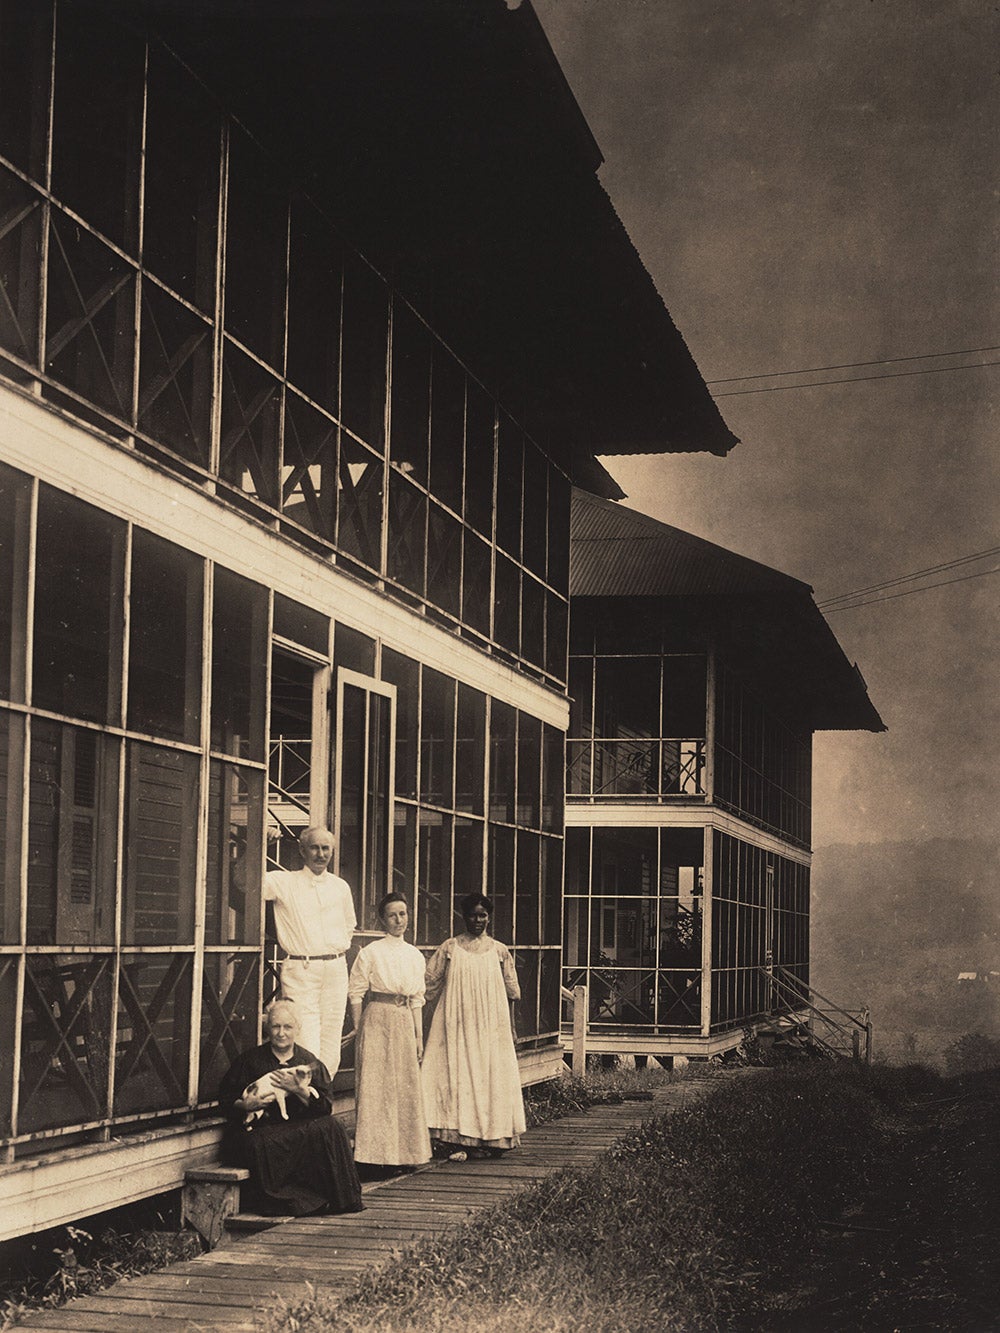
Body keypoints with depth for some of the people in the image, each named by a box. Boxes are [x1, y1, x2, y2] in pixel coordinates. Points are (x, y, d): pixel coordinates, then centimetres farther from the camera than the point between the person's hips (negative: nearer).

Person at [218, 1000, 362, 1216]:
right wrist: (246, 1105, -14)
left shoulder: (310, 1063, 13)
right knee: (260, 1145, -37)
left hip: (299, 1129, 2)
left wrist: (299, 1090, -14)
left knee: (329, 1127, -28)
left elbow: (325, 1107, 2)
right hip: (258, 1130, -2)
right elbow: (225, 1100, 8)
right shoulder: (249, 1061, 9)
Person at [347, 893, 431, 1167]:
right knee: (376, 1085, -4)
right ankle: (376, 1152, 0)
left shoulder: (415, 956, 11)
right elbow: (355, 993, -2)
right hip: (377, 1021, -5)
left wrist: (419, 1036, 11)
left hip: (405, 1022, 5)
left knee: (407, 1086, 5)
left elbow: (417, 999, 15)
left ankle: (405, 1151, 12)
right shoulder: (371, 953, -3)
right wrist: (360, 1033, -6)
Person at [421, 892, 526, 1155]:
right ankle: (458, 1141, -6)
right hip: (456, 1024, -1)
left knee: (492, 1076, 0)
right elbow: (430, 983, 6)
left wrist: (510, 1027, 12)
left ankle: (493, 1138, 6)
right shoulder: (450, 948, 3)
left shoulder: (499, 951, 7)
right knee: (457, 1076, -6)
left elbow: (511, 990, 12)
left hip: (490, 1026, 1)